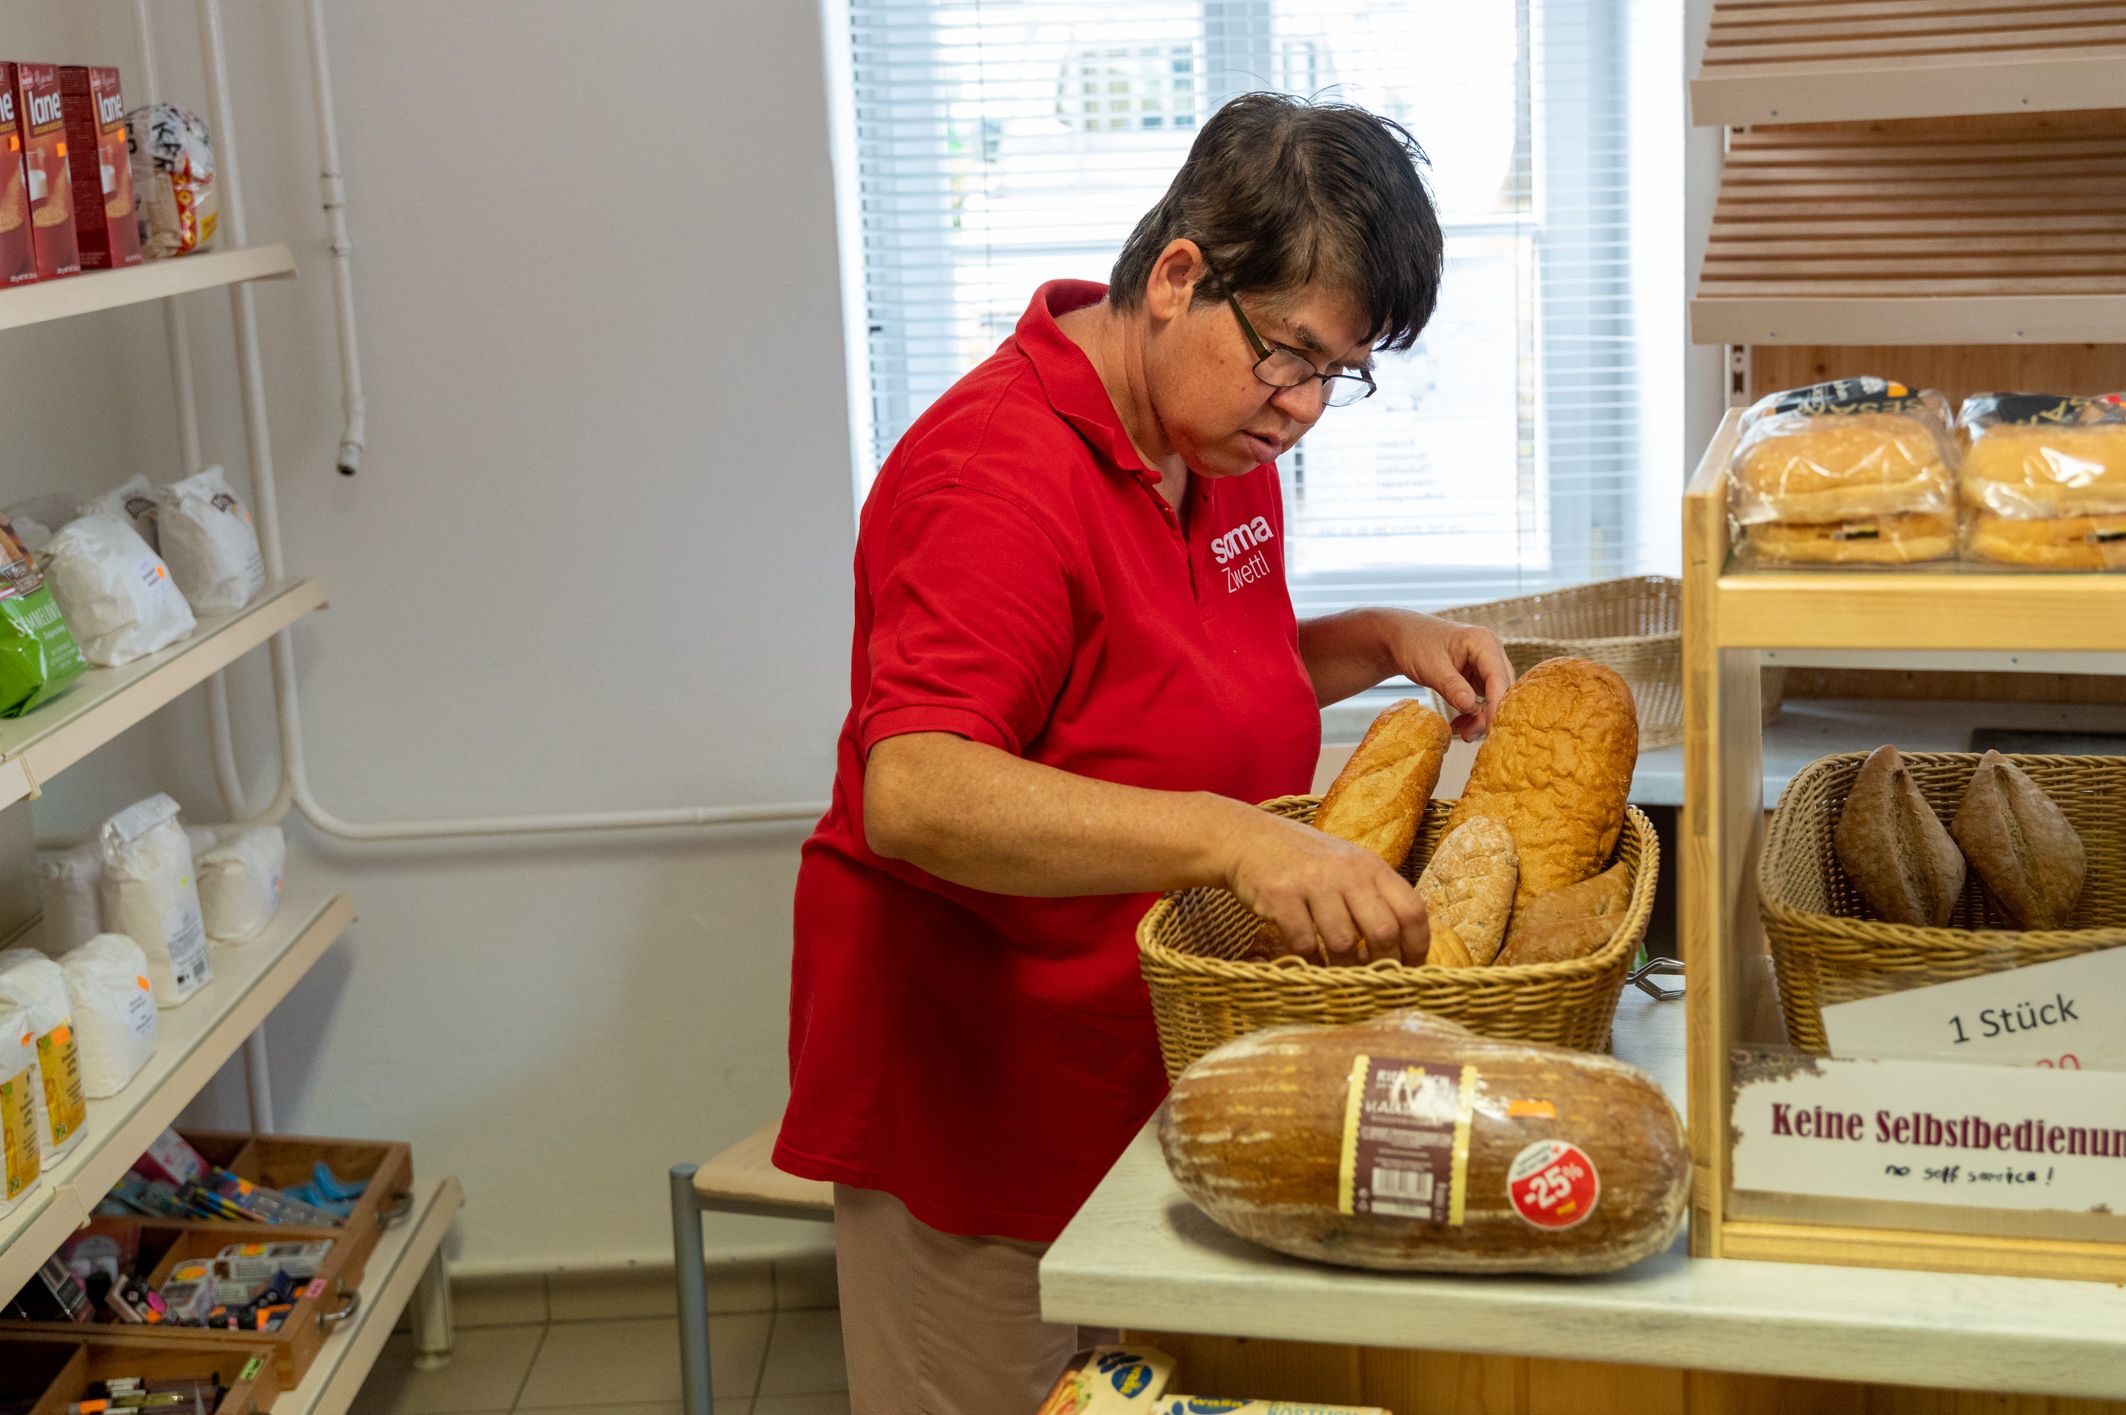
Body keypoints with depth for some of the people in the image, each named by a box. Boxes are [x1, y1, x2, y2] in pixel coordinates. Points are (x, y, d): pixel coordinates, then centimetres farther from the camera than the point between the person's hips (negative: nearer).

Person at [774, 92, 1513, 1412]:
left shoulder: (1220, 440, 6)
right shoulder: (1003, 473, -23)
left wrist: (1382, 642, 4)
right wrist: (1227, 836, -47)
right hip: (979, 1093, -8)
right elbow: (916, 796, -36)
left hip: (1154, 1069, 8)